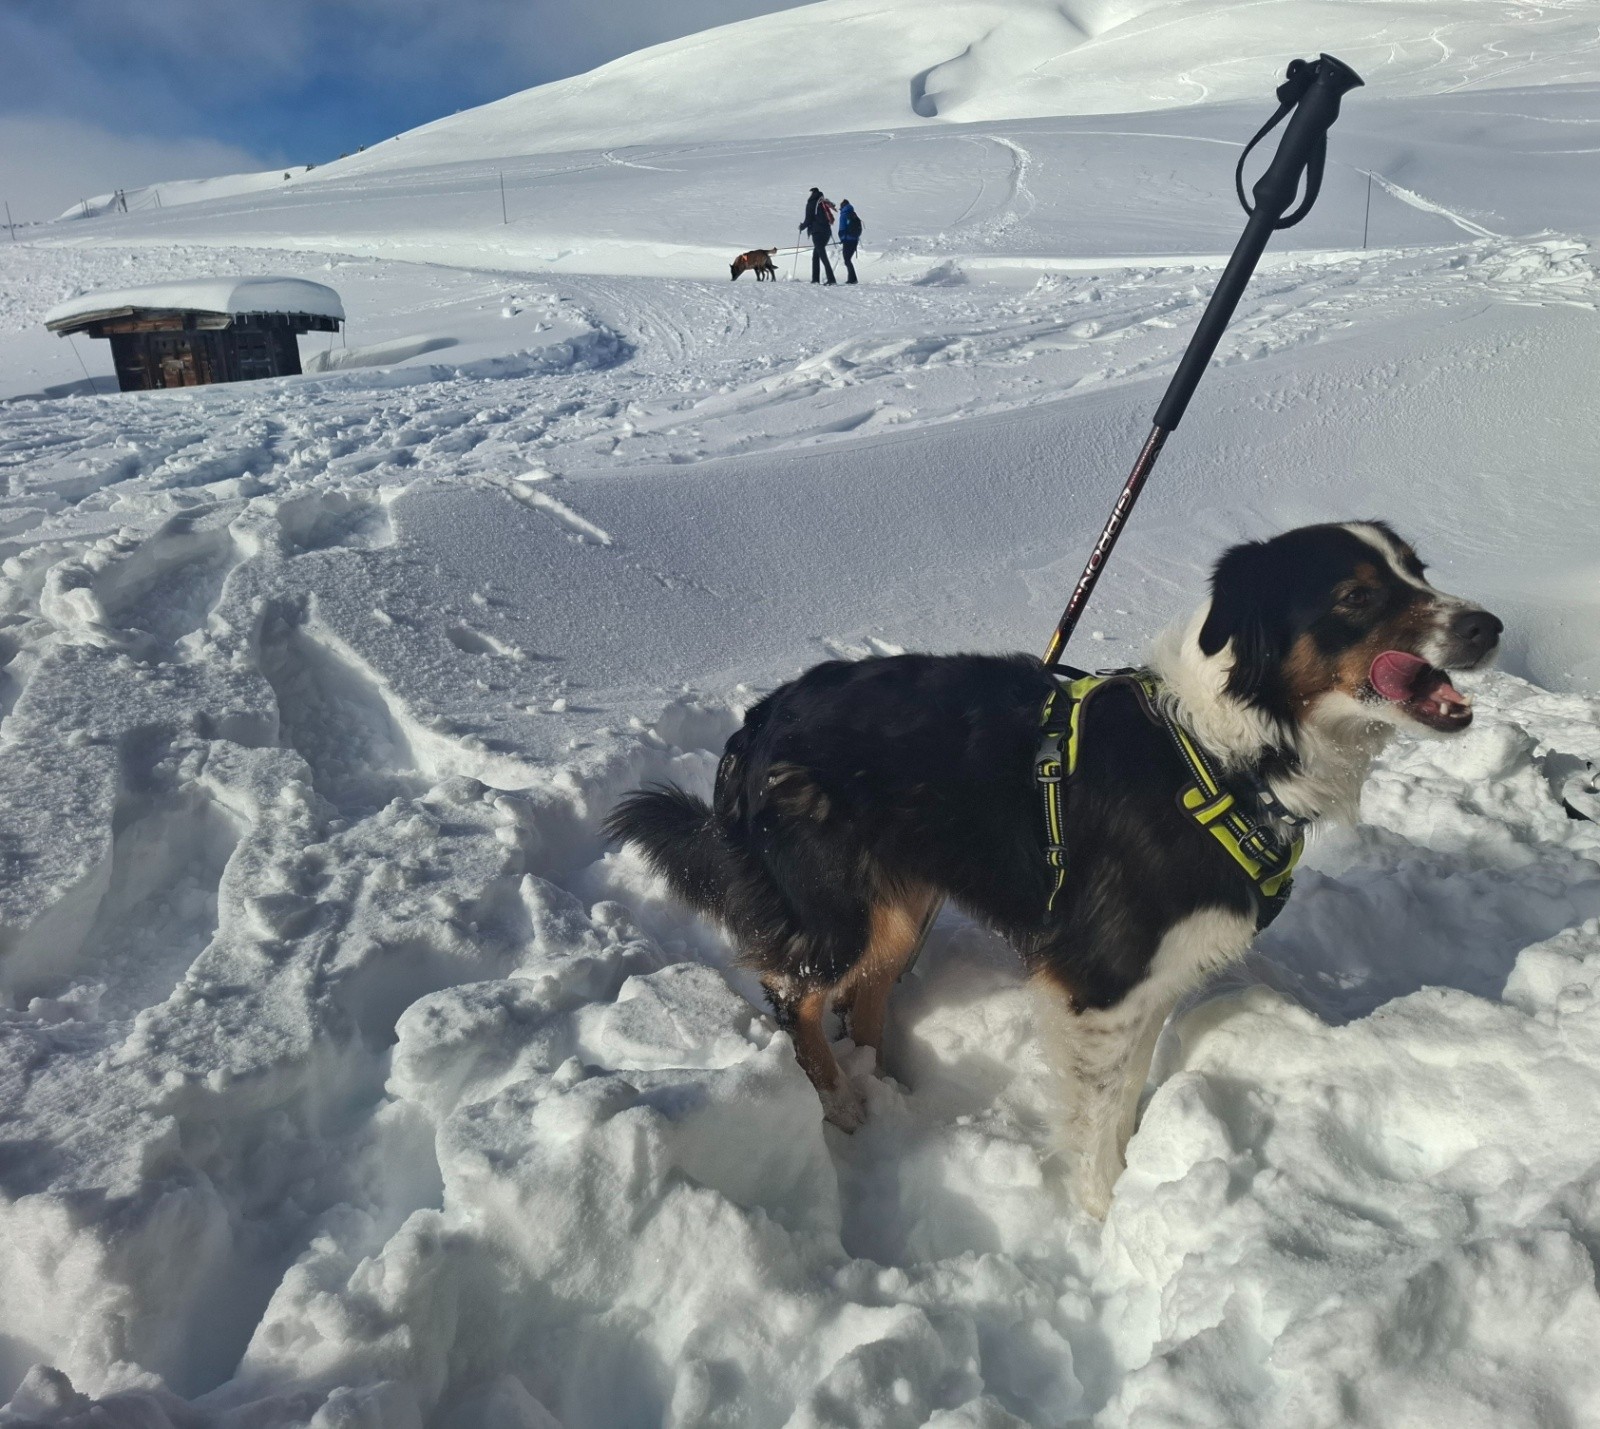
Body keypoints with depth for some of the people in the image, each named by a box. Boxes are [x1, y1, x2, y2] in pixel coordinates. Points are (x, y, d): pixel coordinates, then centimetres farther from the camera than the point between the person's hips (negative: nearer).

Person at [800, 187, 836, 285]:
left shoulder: (811, 204, -3)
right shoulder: (825, 203, 16)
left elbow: (808, 220, -5)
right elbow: (830, 218, 19)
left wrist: (802, 227, 13)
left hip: (817, 232, -7)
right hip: (827, 232, 7)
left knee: (822, 256, -12)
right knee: (816, 255, 17)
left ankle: (831, 279, -24)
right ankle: (815, 279, 14)